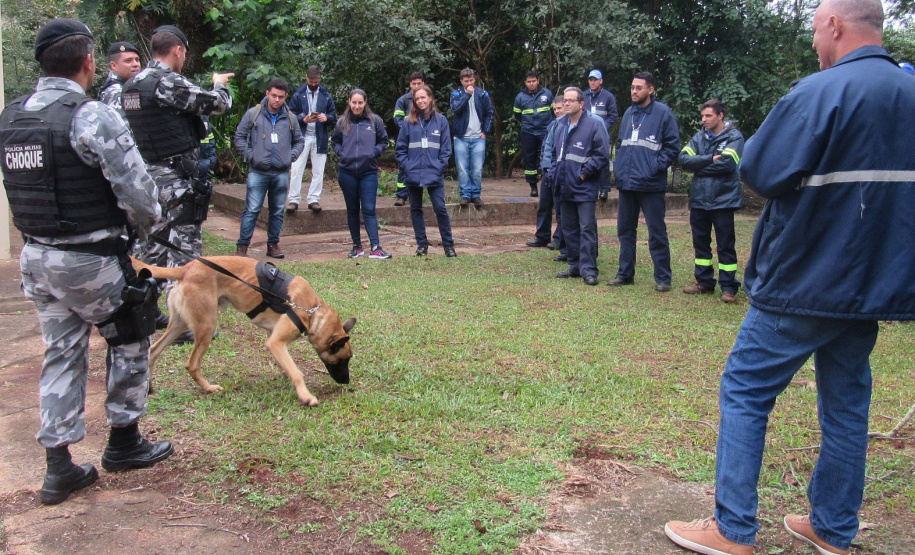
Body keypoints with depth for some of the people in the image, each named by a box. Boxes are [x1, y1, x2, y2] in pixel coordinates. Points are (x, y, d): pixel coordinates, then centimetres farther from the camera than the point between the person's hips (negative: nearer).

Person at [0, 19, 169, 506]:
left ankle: (59, 468, 19)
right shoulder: (93, 117, -19)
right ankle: (123, 442, 26)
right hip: (88, 261, -7)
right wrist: (144, 225, -1)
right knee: (129, 340, 14)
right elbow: (138, 192, -20)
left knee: (60, 354, 15)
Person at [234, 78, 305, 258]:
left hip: (281, 174, 3)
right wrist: (249, 155, -3)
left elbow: (299, 141, 20)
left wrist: (291, 157, 5)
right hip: (258, 172, -3)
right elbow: (239, 137, 7)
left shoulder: (290, 118, 9)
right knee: (252, 210, -5)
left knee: (278, 211, 9)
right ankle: (242, 245, 0)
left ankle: (273, 244, 20)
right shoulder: (253, 113, 1)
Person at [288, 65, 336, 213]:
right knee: (296, 170, -4)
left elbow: (333, 115, 10)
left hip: (320, 138, 2)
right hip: (301, 137, -2)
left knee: (318, 172, 3)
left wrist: (326, 118, -11)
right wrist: (303, 119, -16)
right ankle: (294, 200, 2)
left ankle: (314, 200, 10)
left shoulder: (326, 95, 9)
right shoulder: (298, 95, 4)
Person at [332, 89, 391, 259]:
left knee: (369, 210, -7)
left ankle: (375, 248, -9)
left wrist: (373, 152, -5)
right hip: (347, 172, 2)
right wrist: (342, 153, 0)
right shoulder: (342, 122, 4)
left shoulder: (374, 121, 1)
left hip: (369, 171, -2)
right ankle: (357, 246, 18)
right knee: (352, 210, 9)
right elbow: (334, 141, 18)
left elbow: (383, 141, 10)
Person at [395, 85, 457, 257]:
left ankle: (448, 245, 3)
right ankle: (422, 244, 19)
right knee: (416, 210, 9)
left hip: (434, 175, -2)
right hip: (413, 175, 2)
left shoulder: (440, 120, 4)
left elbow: (446, 148, 3)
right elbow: (400, 148, 8)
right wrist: (406, 166, -4)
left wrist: (440, 167, -7)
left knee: (440, 209, -7)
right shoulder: (409, 122, 5)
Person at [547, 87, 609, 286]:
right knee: (569, 230, 12)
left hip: (585, 188, -7)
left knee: (587, 229, -7)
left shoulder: (594, 125, -6)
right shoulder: (560, 126, 16)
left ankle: (589, 270, -5)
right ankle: (575, 266, 21)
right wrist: (554, 173, 13)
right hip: (564, 188, 7)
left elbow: (602, 155, -11)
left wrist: (584, 173, -13)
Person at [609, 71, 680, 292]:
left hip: (651, 185, -6)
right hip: (626, 183, 6)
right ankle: (625, 273, 23)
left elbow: (672, 146, -6)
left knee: (657, 232, 0)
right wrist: (618, 166, 8)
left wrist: (656, 167, -14)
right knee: (625, 230, 12)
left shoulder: (663, 113, -4)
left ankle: (662, 278, 8)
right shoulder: (629, 113, 15)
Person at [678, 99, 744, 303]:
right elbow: (684, 158, -4)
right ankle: (704, 282, 23)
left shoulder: (733, 137, -4)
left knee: (725, 245, -1)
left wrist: (699, 166, -8)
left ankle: (729, 287, 6)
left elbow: (727, 163, -19)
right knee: (700, 243, 12)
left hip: (723, 199, -5)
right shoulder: (699, 137, 11)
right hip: (699, 199, 5)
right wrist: (711, 159, -14)